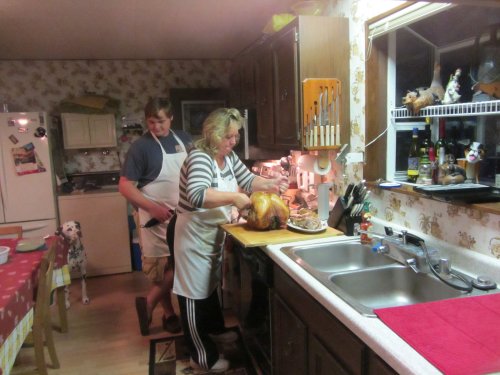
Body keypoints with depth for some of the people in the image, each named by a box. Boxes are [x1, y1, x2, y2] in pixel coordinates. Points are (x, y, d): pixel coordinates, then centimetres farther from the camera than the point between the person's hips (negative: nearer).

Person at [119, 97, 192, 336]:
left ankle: (149, 303, 29)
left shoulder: (184, 139, 5)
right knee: (164, 269, 2)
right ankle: (169, 314, 22)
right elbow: (125, 186, -12)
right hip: (158, 218, -6)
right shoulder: (141, 147, -11)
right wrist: (153, 208, -22)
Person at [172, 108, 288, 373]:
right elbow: (197, 195, -42)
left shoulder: (229, 157, 2)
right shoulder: (199, 158, -26)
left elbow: (248, 181, 10)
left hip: (214, 234, 9)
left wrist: (270, 184, -9)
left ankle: (214, 329, 48)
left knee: (210, 285, 26)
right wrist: (235, 197, -38)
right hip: (194, 236, -9)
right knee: (195, 292, 4)